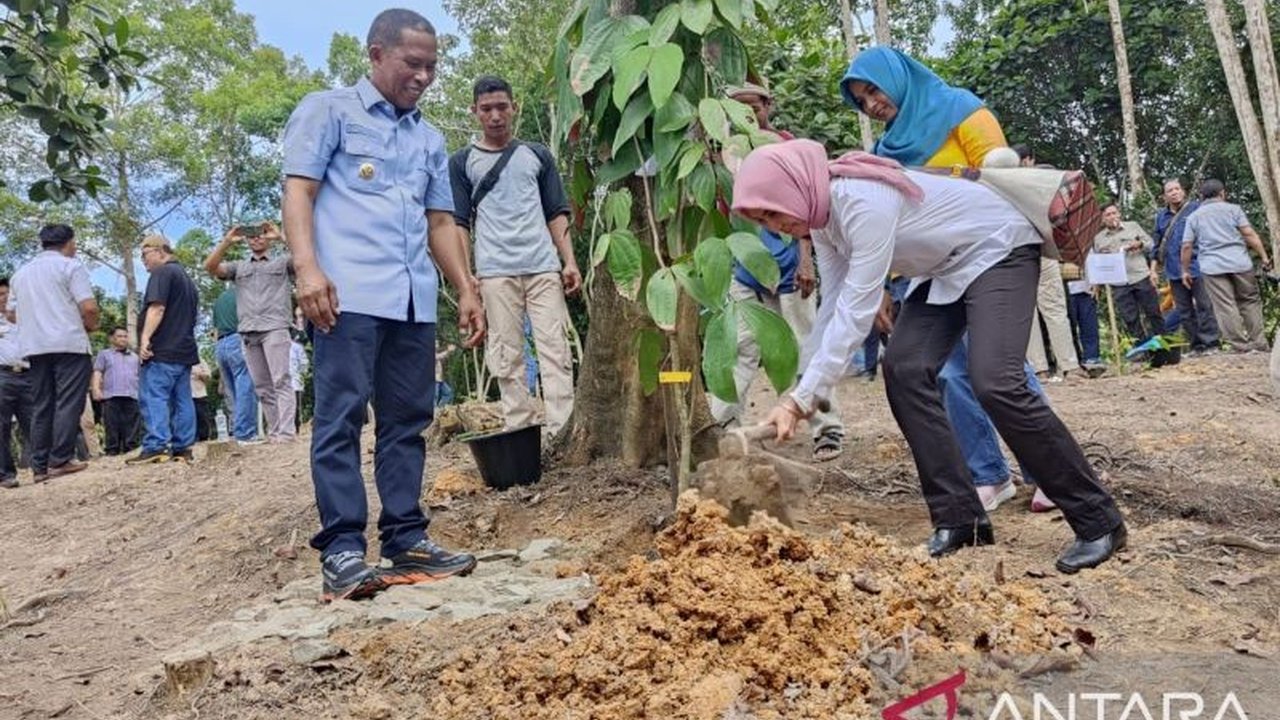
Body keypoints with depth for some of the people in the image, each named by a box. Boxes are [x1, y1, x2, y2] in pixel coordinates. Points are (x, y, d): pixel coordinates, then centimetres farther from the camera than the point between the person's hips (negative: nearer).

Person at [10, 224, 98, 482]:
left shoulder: (20, 273, 18)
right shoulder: (70, 266, -3)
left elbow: (12, 313, 19)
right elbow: (89, 307, -13)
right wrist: (90, 327, 6)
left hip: (34, 347, 6)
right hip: (69, 344, -6)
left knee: (41, 407, 7)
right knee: (68, 403, -6)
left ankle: (40, 466, 5)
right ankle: (60, 460, -12)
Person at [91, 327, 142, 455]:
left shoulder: (135, 356, 26)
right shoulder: (104, 354, 17)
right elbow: (97, 373, 6)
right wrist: (96, 388, -9)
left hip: (132, 396, 3)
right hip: (111, 396, -2)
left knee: (132, 427, -3)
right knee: (112, 426, -5)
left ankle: (130, 449, -2)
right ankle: (112, 450, -4)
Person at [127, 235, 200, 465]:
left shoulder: (162, 273, -6)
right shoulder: (187, 279, 24)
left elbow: (157, 308, -18)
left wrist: (145, 338, -21)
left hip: (162, 350, -9)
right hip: (185, 350, 9)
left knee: (153, 396, -11)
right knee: (182, 399, 6)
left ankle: (156, 446, -18)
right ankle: (183, 447, 5)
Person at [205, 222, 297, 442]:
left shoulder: (282, 262, 14)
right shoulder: (238, 267, 23)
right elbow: (210, 267, 9)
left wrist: (281, 237, -9)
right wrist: (227, 242, -1)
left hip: (275, 328, -4)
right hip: (248, 332, 4)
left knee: (280, 381, -13)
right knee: (262, 387, 3)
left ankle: (287, 431, -18)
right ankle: (274, 431, 6)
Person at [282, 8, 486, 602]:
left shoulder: (431, 140, 24)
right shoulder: (328, 111, 8)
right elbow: (298, 191, -1)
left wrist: (466, 290, 12)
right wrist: (307, 268, -16)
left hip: (415, 301, 6)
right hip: (347, 294, -6)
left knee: (407, 421, 5)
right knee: (340, 419, -7)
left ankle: (406, 541, 11)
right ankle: (342, 550, -5)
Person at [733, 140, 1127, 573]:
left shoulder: (863, 202, -32)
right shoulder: (821, 212, -4)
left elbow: (856, 313, -33)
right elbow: (835, 304, -1)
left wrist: (801, 400, -33)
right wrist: (800, 389, -4)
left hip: (999, 249, -9)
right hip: (946, 268, 9)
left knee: (995, 382, -23)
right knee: (903, 370, -8)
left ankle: (1099, 523, -7)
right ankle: (959, 520, -2)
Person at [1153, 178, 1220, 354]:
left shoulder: (1196, 208, 2)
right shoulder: (1161, 216, 15)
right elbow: (1157, 245, 19)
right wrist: (1154, 269, 13)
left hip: (1197, 267, -4)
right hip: (1174, 272, 5)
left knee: (1204, 306, -4)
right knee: (1184, 311, 6)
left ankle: (1211, 343, 0)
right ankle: (1196, 345, 13)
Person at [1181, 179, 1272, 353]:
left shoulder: (1193, 217, 11)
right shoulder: (1232, 208, 8)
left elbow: (1187, 246, 6)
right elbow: (1250, 234, -1)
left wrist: (1185, 271, 13)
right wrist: (1264, 257, 1)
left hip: (1212, 267, 0)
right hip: (1239, 262, 0)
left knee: (1226, 308, -2)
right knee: (1250, 302, 11)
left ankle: (1242, 347, -4)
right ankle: (1260, 345, 9)